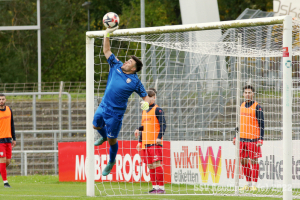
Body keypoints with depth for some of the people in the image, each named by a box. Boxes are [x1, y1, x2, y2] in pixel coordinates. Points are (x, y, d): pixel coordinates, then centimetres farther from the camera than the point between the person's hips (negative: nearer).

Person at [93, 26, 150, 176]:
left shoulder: (135, 81, -11)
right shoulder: (116, 66, 2)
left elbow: (145, 96, -4)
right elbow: (106, 50, 7)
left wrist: (146, 103, -26)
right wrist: (107, 34, -2)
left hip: (116, 112, -5)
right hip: (103, 106, 5)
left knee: (112, 139, 5)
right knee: (96, 125, 23)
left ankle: (111, 162, 28)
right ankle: (104, 137, 57)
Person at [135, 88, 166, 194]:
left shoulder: (157, 110, -3)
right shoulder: (145, 111, 19)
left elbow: (163, 125, -9)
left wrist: (159, 137, -20)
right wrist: (140, 142, 21)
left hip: (155, 142, -8)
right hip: (145, 143, 8)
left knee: (156, 164, -12)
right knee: (150, 166, 6)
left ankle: (161, 187, -10)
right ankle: (155, 187, 9)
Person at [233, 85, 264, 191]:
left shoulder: (257, 107, -5)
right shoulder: (241, 106, 13)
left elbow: (261, 124, -6)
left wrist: (261, 139, -13)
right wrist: (236, 136, 17)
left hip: (253, 139, -6)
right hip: (242, 138, 6)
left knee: (254, 161, -3)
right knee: (243, 161, 7)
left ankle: (254, 184, 1)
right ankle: (248, 184, 16)